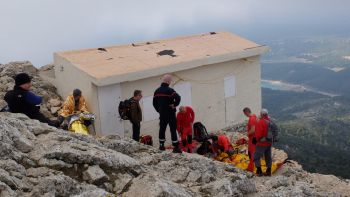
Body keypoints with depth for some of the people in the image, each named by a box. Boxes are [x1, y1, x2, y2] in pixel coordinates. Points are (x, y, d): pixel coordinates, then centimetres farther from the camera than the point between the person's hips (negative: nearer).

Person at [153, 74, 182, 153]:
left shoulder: (157, 91, 7)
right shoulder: (169, 90, -15)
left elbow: (154, 102, 13)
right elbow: (178, 98, -28)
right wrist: (174, 105, -12)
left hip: (162, 114, 6)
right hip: (170, 113, -6)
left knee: (162, 129, 14)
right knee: (173, 130, -3)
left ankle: (161, 145, 19)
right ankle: (176, 147, -3)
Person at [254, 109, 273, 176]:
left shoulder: (261, 122, -18)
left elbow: (258, 133, -19)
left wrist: (257, 139, -4)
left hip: (262, 143, -8)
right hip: (269, 143, 8)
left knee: (256, 157, 0)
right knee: (268, 157, 15)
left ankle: (259, 171, -3)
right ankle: (268, 171, 21)